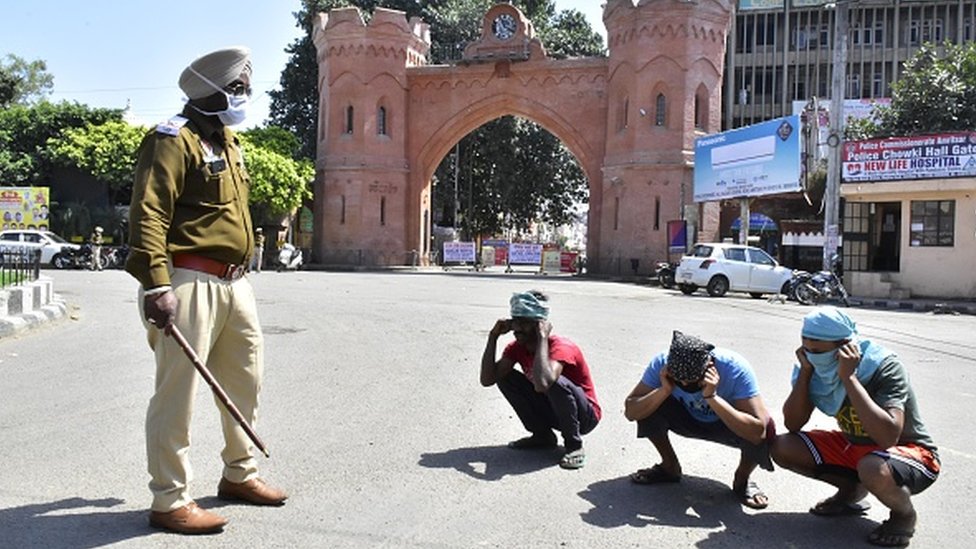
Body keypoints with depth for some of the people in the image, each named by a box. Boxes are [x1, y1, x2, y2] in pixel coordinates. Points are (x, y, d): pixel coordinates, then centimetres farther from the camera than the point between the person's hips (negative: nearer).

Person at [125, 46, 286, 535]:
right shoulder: (173, 140, -10)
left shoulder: (227, 142, 18)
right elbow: (148, 216, -19)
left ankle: (239, 474, 34)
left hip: (233, 282, 10)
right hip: (189, 283, -10)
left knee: (245, 381, 18)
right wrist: (156, 285, -27)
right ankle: (169, 501, 9)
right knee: (177, 392, -3)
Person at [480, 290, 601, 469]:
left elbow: (542, 384, -48)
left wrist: (542, 338, -40)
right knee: (504, 377, -7)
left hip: (585, 415, -7)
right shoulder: (517, 347, -5)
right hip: (550, 409, 7)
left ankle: (574, 444, -14)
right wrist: (493, 336, -19)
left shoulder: (561, 347, -28)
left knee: (556, 382, -38)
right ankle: (542, 435, 4)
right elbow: (487, 379, -16)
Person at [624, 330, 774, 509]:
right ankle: (670, 467, 3)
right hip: (689, 419, 2)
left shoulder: (735, 368, -34)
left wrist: (711, 396, -45)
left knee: (764, 430, -35)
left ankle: (741, 481, -1)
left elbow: (758, 432, -41)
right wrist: (665, 390, -40)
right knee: (649, 406, -26)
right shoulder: (662, 363, -27)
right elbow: (630, 412, -26)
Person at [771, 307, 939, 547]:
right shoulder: (819, 369, -11)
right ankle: (852, 490, 12)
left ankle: (904, 514, -4)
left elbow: (888, 437, -41)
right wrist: (805, 371, -23)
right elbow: (792, 425, -13)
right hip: (855, 447, 6)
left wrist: (848, 377, -38)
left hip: (912, 452, -6)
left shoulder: (884, 367, -28)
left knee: (873, 468, -39)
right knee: (783, 448, -10)